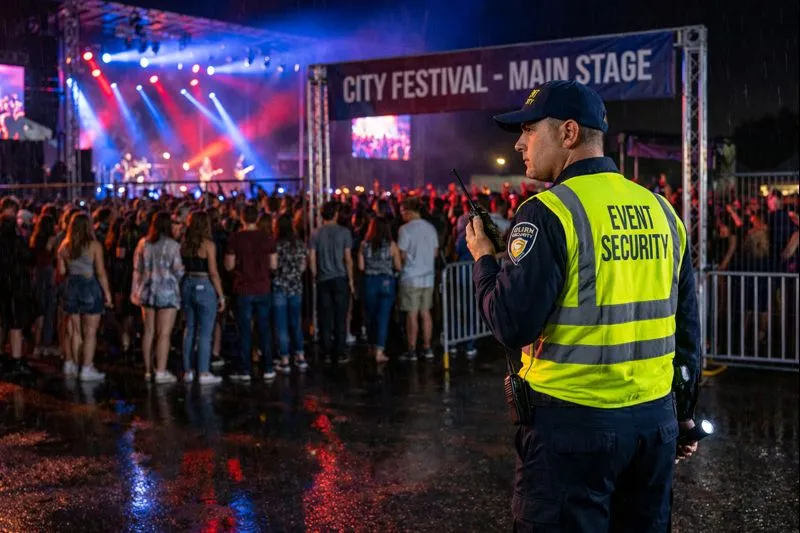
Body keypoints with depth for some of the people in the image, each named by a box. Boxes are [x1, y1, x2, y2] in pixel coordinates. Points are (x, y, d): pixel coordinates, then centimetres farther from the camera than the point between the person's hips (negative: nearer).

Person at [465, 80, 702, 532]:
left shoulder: (549, 212, -13)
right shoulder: (661, 210, 7)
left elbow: (513, 325, -17)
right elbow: (688, 326, 12)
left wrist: (483, 258, 0)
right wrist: (683, 413, 21)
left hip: (574, 422, -6)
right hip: (656, 419, 6)